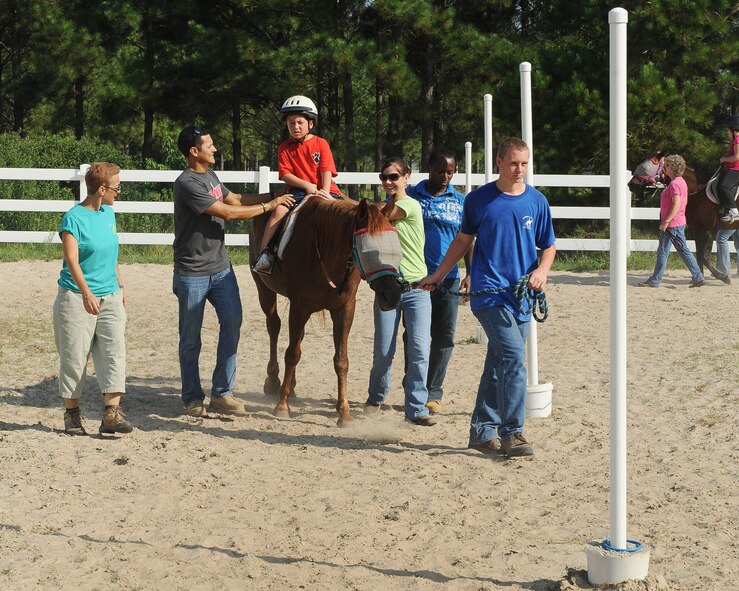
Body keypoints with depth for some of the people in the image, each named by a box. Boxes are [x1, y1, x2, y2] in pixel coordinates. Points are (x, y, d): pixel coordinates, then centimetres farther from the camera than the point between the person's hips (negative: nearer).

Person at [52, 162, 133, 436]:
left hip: (109, 297, 6)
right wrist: (86, 293, -30)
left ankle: (112, 413, -9)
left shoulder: (108, 213, 10)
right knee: (75, 357, 2)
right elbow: (72, 260, -20)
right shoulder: (74, 218, -12)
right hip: (77, 298, -6)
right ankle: (72, 413, 15)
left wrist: (120, 287, 22)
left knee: (115, 352, -6)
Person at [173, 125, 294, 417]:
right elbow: (228, 213, -20)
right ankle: (193, 399, 15)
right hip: (192, 274, -8)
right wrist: (268, 206, -13)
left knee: (232, 322, -1)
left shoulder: (210, 176, 11)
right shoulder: (187, 184, -19)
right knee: (191, 339, 3)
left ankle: (222, 393, 8)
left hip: (220, 268, 8)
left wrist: (273, 195, 13)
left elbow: (236, 199, 23)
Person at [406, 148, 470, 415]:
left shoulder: (460, 202, 7)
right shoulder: (410, 196, 3)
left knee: (444, 338, 4)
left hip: (448, 281, 2)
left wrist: (469, 274, -4)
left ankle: (432, 393, 14)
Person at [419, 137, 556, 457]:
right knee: (513, 357, -18)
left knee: (498, 366, 10)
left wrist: (542, 270, -6)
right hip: (489, 292, -3)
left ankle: (483, 432, 20)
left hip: (522, 296, 3)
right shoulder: (478, 199, 1)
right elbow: (463, 240, 14)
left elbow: (548, 246, 14)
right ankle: (512, 433, -13)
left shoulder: (537, 201, 6)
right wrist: (438, 275, 18)